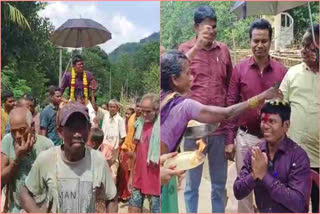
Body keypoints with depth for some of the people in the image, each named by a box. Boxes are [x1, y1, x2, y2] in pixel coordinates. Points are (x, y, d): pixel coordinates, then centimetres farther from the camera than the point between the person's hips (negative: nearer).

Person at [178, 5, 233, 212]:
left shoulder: (224, 50, 7)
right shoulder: (186, 48, -1)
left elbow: (230, 86, 14)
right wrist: (197, 46, -27)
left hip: (220, 127, 3)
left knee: (219, 183, 15)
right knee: (192, 184, 9)